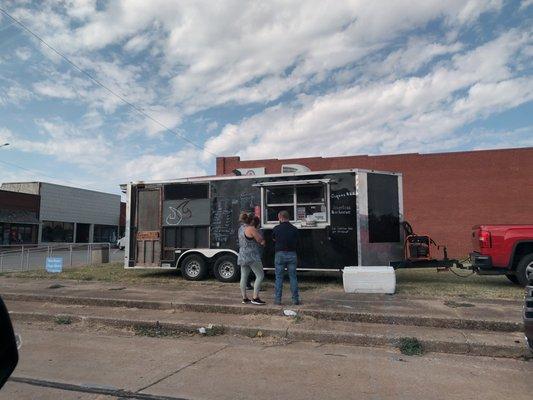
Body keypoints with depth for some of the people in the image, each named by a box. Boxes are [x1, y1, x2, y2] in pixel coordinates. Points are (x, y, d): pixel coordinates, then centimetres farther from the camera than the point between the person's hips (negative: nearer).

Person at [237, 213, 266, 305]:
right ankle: (255, 298, -6)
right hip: (252, 256, -9)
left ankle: (244, 298, 17)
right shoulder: (251, 229, -15)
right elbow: (261, 241, -11)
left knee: (244, 277, 11)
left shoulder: (241, 228, 12)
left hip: (242, 256, 9)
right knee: (260, 275, -3)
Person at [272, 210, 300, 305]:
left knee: (279, 278, 7)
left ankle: (277, 299, 10)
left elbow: (273, 240, 11)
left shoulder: (276, 229, -4)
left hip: (280, 254, -1)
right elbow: (297, 243, 5)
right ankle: (295, 299, 9)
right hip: (292, 255, 1)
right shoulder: (294, 229, 0)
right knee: (293, 277, 8)